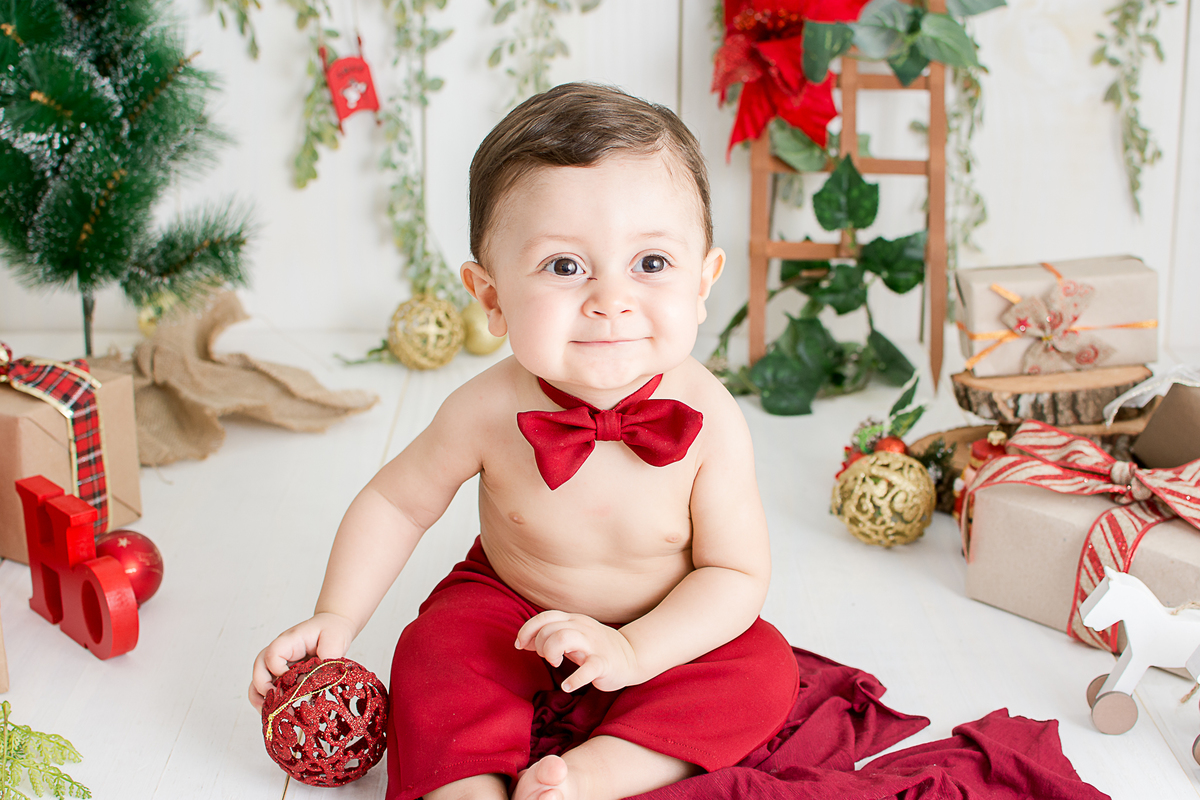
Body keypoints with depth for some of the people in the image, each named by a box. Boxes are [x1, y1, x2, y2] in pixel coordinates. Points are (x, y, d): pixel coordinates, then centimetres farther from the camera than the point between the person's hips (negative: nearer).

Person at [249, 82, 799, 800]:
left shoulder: (709, 421, -28)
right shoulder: (487, 412, -26)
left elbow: (736, 572, -19)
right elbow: (395, 503, -8)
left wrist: (634, 651, -32)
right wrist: (336, 619, -16)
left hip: (668, 627, 0)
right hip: (509, 604, 0)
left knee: (763, 671, -22)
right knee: (436, 657, -24)